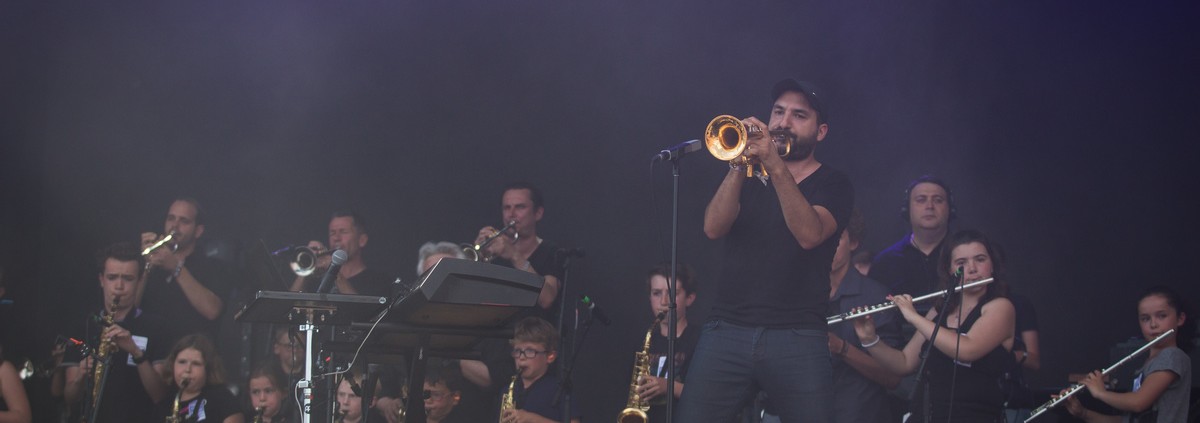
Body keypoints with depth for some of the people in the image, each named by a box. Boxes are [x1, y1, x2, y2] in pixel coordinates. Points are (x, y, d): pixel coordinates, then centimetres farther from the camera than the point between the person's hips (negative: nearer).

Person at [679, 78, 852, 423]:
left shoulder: (833, 184, 9)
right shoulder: (748, 177, 18)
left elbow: (809, 234, -12)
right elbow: (713, 228, -1)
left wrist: (777, 167, -20)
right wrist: (739, 166, -13)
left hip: (797, 338, -2)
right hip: (727, 329, 2)